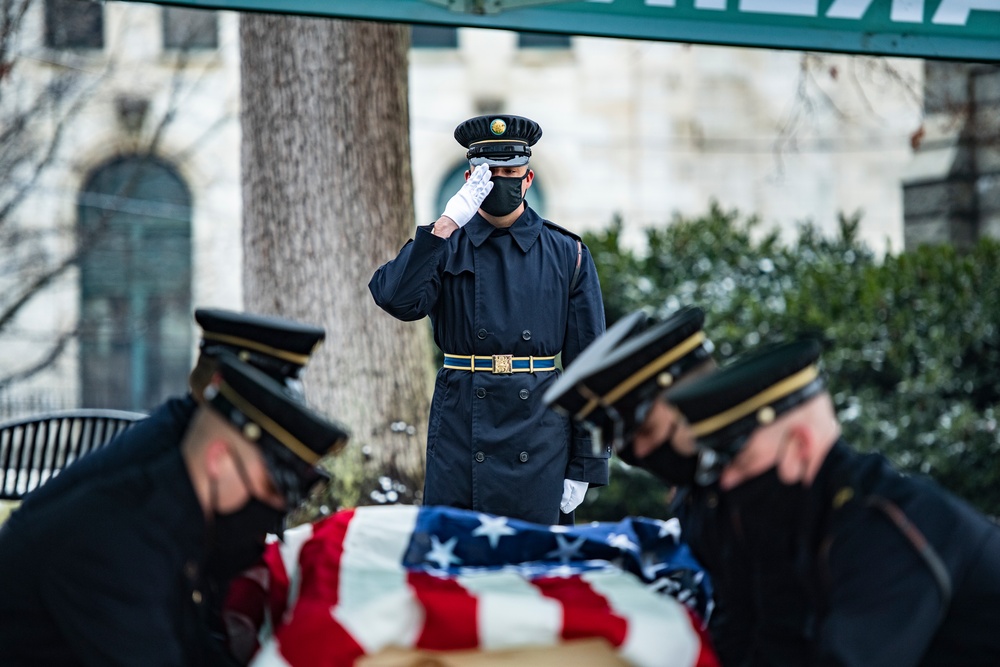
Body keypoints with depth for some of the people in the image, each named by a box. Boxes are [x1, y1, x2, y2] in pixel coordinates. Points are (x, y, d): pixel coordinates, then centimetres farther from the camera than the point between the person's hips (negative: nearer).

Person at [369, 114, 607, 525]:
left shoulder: (566, 254, 6)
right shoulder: (444, 246, 7)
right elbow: (397, 299, -15)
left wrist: (584, 467, -1)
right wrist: (446, 224, -18)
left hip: (538, 439, 0)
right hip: (458, 436, 0)